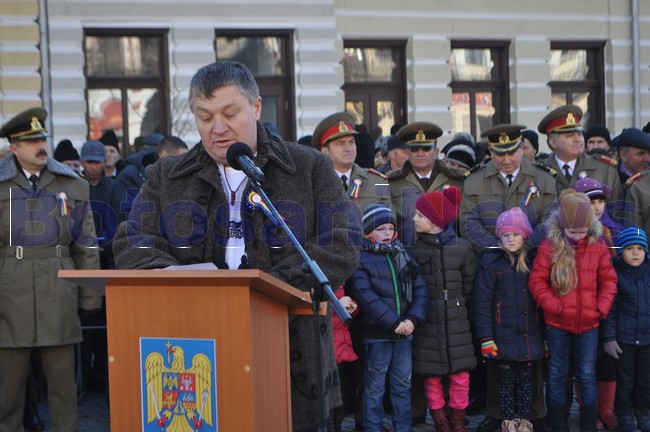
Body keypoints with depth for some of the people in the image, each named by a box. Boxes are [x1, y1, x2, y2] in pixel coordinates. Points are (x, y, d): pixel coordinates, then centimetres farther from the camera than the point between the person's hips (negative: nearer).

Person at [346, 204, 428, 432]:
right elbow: (366, 297, -15)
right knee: (375, 386, 3)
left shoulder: (403, 255, 11)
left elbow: (420, 287, 6)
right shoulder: (360, 259, -5)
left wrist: (413, 319, -9)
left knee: (403, 383, 12)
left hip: (405, 330, 5)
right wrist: (394, 323, -19)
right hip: (377, 333, -5)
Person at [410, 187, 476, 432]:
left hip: (455, 320, 0)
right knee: (431, 376, 3)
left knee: (460, 375, 1)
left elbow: (468, 284, 8)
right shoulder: (413, 249, -2)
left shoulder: (461, 248, -2)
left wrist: (455, 305, 8)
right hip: (426, 322, 0)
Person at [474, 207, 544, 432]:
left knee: (526, 381, 10)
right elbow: (482, 302, -7)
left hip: (529, 336, 3)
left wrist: (545, 336, 6)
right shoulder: (491, 263, -5)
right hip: (504, 336, -3)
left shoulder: (532, 262, 6)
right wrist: (485, 338, -12)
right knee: (506, 381, 7)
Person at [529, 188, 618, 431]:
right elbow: (536, 282, -7)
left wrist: (601, 308, -7)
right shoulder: (549, 247, -8)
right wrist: (556, 307, -14)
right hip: (557, 323, -1)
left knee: (587, 376, 8)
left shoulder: (598, 247, -2)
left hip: (589, 324, 1)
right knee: (557, 375, 9)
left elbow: (609, 281, 4)